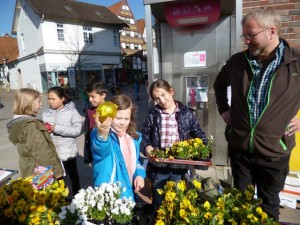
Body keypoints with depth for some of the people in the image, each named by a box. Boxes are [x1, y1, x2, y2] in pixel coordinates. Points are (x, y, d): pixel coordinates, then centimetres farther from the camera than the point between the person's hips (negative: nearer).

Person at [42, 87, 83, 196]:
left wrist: (58, 128, -26)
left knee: (73, 175, 18)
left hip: (68, 152, -4)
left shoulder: (71, 112, -14)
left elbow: (78, 130, -22)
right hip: (52, 152, 4)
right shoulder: (46, 113, 0)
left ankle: (76, 196, 41)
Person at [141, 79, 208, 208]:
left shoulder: (186, 113, 0)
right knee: (158, 204, 17)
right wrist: (147, 148, -19)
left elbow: (199, 135, 6)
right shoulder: (152, 115, 0)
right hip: (158, 167, 1)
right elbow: (144, 137, 0)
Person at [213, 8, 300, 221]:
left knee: (269, 205, 21)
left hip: (274, 151, -2)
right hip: (239, 147, 2)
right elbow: (219, 84, 17)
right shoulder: (237, 61, -1)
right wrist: (223, 109, 9)